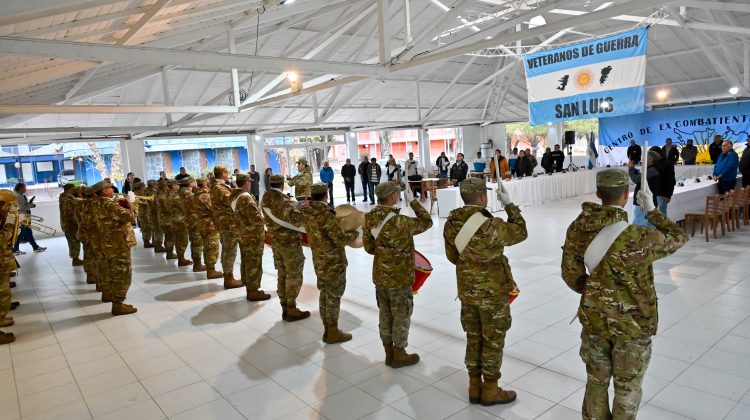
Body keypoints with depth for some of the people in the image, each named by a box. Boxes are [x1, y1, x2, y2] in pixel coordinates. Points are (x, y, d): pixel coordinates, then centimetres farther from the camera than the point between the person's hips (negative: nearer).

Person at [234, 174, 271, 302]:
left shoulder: (235, 197, 9)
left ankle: (249, 288, 26)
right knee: (254, 264, -1)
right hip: (252, 235, -10)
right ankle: (253, 291, 5)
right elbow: (256, 218, -26)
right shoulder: (247, 198, -21)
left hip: (242, 234, 10)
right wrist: (264, 219, -4)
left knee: (246, 262, 16)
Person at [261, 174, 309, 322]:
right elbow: (296, 218, -32)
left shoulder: (265, 200, 4)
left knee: (282, 275, 15)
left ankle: (284, 308, 23)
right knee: (294, 276, 2)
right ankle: (291, 310, 7)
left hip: (275, 241, 8)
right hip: (289, 242, -8)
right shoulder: (283, 200, -21)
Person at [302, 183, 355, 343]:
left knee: (324, 294, 18)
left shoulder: (307, 212, 0)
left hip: (319, 261, 8)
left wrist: (336, 221, 12)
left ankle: (327, 329, 30)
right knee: (333, 297, 5)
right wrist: (352, 235, -2)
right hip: (334, 262, -8)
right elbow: (340, 240, -21)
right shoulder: (327, 215, -24)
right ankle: (332, 333, 17)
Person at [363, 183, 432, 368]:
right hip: (399, 278, -7)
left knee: (385, 314, 18)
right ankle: (399, 355, 23)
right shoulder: (400, 221, -24)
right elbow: (427, 222, -9)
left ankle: (389, 353, 31)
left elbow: (368, 247, 5)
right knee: (402, 316, 10)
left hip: (380, 276, 7)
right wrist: (413, 201, -4)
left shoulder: (369, 219, -4)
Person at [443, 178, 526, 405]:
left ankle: (475, 387, 30)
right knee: (493, 341, 10)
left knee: (473, 338, 18)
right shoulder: (491, 226, -25)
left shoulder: (451, 224, -5)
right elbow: (520, 233, -6)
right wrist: (509, 204, 1)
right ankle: (490, 391, 24)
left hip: (466, 290, 6)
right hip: (492, 292, -6)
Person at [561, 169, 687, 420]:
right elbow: (678, 239, -6)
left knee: (596, 381, 22)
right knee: (627, 388, 17)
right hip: (632, 324, -4)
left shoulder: (578, 229, -11)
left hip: (594, 319, 4)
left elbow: (570, 273, -1)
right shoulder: (638, 238, -26)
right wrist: (651, 210, 3)